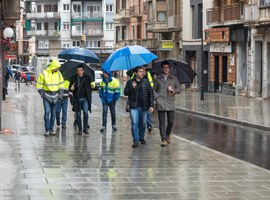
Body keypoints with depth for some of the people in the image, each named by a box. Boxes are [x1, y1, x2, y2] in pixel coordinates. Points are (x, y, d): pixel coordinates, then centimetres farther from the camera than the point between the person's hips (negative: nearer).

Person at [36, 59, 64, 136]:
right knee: (47, 112, -12)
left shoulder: (58, 74, 2)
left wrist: (60, 94, 4)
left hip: (55, 96, 4)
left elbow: (61, 84, 11)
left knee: (53, 113, 6)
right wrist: (42, 93, -9)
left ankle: (51, 129, 13)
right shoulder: (44, 74, -9)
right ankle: (47, 130, -9)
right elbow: (39, 84, -3)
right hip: (47, 95, -4)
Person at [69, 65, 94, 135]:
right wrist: (71, 88, -12)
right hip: (77, 99, 1)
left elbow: (90, 88, 11)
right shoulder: (74, 78, 5)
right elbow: (70, 88, 8)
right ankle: (80, 129, 14)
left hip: (85, 98, -1)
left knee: (85, 112, -15)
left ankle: (85, 128, -2)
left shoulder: (87, 78, 6)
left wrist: (93, 85, -9)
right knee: (78, 114, 3)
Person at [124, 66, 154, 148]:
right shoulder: (130, 82, 4)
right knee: (134, 123, -10)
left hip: (144, 107, 2)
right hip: (134, 107, -2)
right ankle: (135, 140, -6)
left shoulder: (146, 82, 6)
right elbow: (125, 92, 1)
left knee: (143, 123, 10)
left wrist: (151, 105, -2)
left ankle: (141, 137, 30)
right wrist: (132, 87, -16)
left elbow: (151, 94, 5)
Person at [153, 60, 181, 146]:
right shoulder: (157, 79, 9)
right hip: (160, 104, 0)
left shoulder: (174, 79, 10)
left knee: (171, 121, 2)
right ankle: (164, 139, 0)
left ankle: (168, 134, 29)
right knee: (162, 122, -2)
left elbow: (179, 89, 10)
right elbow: (154, 90, 11)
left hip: (170, 104, 1)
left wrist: (173, 90, -10)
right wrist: (156, 97, -6)